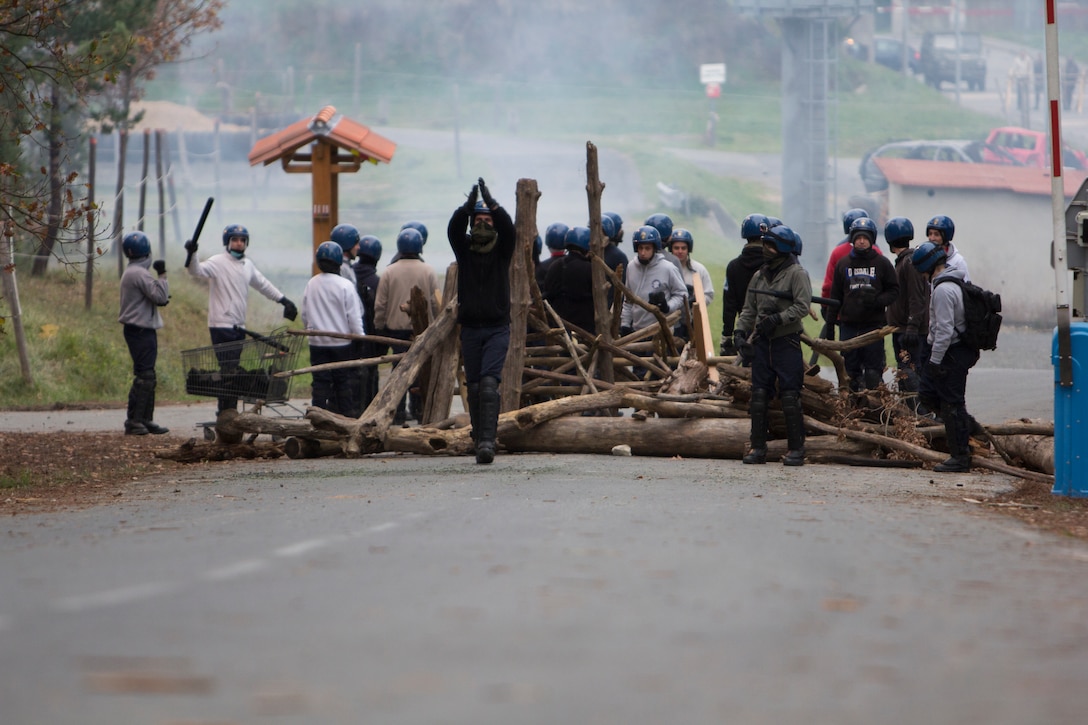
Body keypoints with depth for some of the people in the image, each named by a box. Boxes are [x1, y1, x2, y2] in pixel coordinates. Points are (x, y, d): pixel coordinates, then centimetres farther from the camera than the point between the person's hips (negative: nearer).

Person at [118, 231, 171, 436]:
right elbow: (160, 296, -20)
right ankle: (133, 421, -15)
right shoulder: (139, 273, -15)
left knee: (147, 377, 13)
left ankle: (146, 420, 16)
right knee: (144, 376, -12)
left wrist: (160, 299, 5)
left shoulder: (132, 273, 18)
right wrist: (162, 275, -11)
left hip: (141, 329, 11)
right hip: (141, 329, -11)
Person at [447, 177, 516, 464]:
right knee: (474, 387, 5)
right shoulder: (464, 249, 7)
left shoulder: (502, 249, 4)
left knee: (489, 383, -17)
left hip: (498, 328, -3)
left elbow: (508, 228, -15)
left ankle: (487, 441, -24)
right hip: (470, 328, 3)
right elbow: (453, 229, -12)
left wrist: (491, 203, -29)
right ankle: (480, 438, 17)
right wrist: (468, 205, -29)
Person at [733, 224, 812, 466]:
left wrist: (777, 319, -21)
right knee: (759, 395, 5)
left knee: (789, 396, -7)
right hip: (762, 342, 6)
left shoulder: (796, 274, -5)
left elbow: (802, 306, -15)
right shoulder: (760, 275, 16)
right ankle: (758, 448, 9)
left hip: (787, 342, -6)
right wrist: (740, 331, 4)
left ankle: (796, 449, -2)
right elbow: (749, 309, 18)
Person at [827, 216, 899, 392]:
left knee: (873, 370, -3)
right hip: (849, 324, 2)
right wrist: (830, 323, 9)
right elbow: (835, 295, 13)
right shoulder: (843, 264, 9)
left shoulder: (882, 263, 3)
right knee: (850, 369, 2)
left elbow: (894, 290, 4)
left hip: (874, 325, -2)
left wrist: (877, 301, -14)